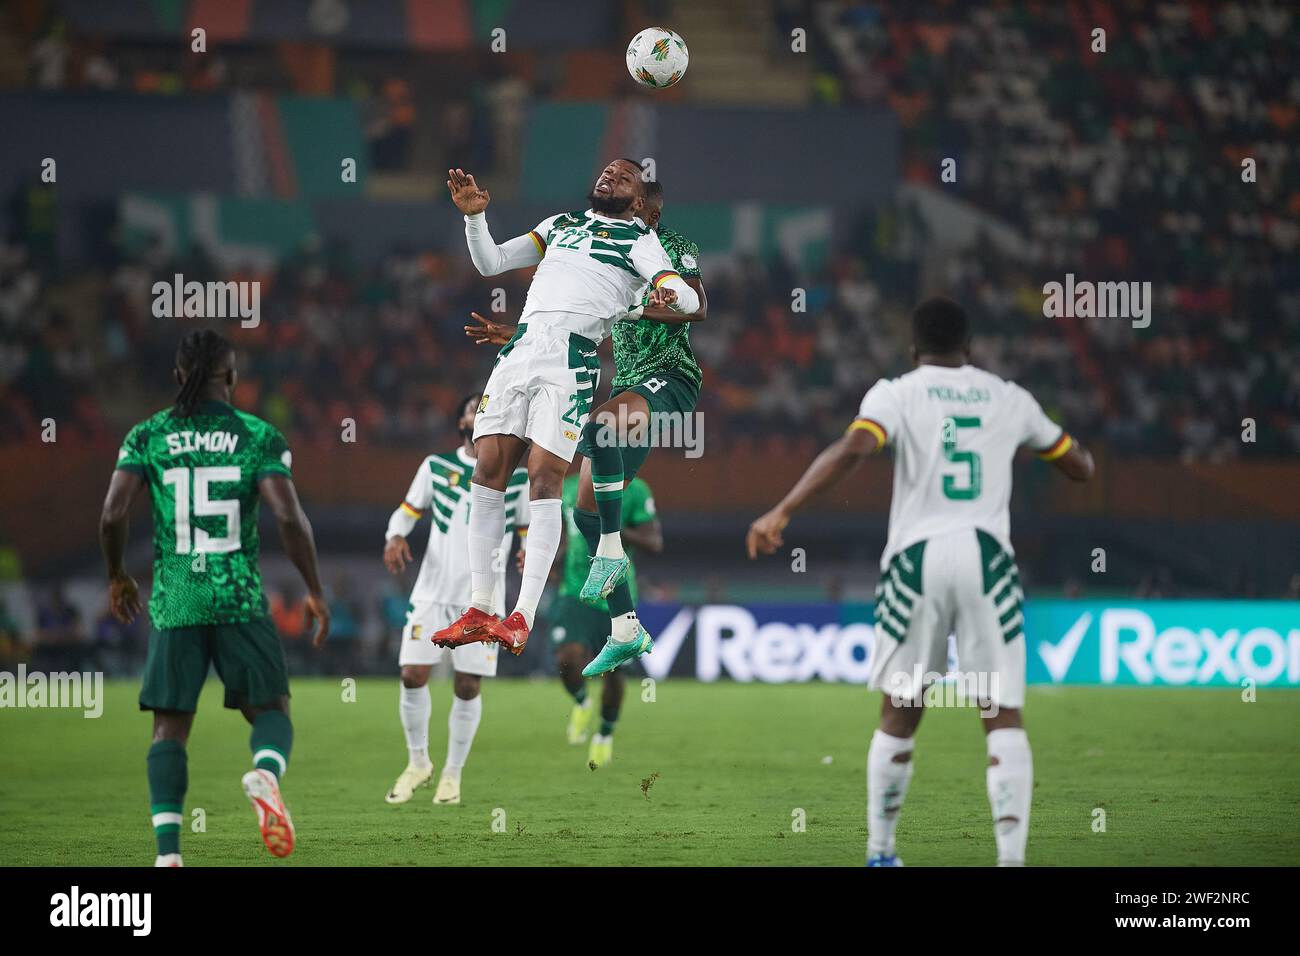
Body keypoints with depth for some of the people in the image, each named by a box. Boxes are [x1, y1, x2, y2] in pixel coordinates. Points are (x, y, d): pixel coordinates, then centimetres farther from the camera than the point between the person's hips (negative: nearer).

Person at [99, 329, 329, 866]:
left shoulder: (147, 436, 4)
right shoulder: (258, 436, 1)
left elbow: (112, 513, -4)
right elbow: (288, 516, -9)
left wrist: (117, 576, 14)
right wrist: (315, 590, 1)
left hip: (174, 603, 1)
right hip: (240, 600, -1)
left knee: (170, 728, 6)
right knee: (270, 709, 10)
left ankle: (168, 853, -9)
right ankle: (266, 774, -26)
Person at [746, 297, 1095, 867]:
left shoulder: (896, 394, 5)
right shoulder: (1009, 398, 14)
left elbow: (853, 449, -15)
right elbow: (1080, 467, 25)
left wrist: (782, 512, -16)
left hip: (918, 558, 0)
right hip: (986, 556, 0)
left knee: (898, 716, 14)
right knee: (1003, 718, -1)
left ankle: (880, 852, 20)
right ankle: (1011, 854, -14)